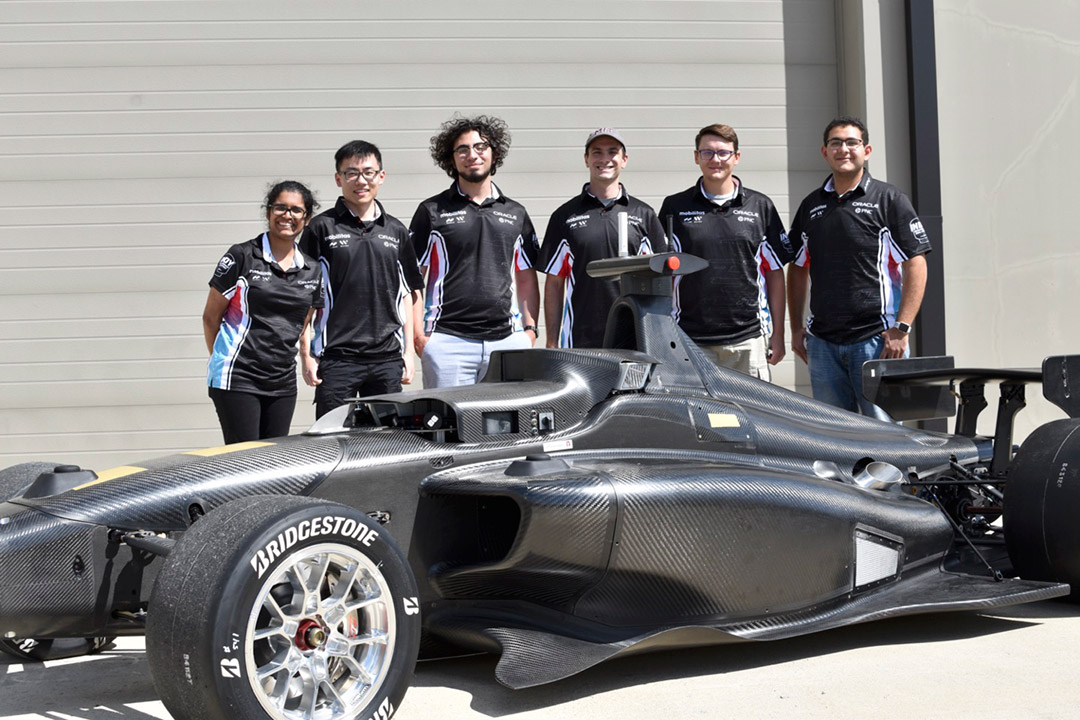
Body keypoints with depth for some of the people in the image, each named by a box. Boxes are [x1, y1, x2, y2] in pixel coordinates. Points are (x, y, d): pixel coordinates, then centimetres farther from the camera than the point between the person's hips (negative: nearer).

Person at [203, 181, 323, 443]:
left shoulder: (312, 270, 10)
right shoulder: (242, 257, -4)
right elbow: (211, 316, 1)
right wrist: (220, 360, 6)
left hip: (283, 382, 5)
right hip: (237, 379, -5)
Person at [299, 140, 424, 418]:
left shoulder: (396, 231, 12)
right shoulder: (322, 228, 2)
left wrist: (409, 351, 11)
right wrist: (306, 353, -4)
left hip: (388, 357, 3)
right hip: (335, 358, -3)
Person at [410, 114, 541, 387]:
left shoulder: (515, 213, 17)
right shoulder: (432, 211, 7)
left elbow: (527, 280, 20)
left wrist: (530, 329, 7)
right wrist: (419, 335, -5)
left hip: (506, 340, 3)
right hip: (448, 342, -2)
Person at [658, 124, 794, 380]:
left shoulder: (760, 206, 9)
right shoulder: (674, 207, 7)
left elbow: (775, 273, 11)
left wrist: (777, 335, 6)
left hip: (748, 341, 1)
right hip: (690, 341, 0)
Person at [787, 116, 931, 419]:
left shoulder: (889, 200, 1)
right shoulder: (811, 206, 14)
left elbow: (916, 265, -4)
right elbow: (798, 269, 20)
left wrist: (901, 328, -12)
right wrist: (796, 328, 12)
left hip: (877, 339, -4)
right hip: (822, 343, 4)